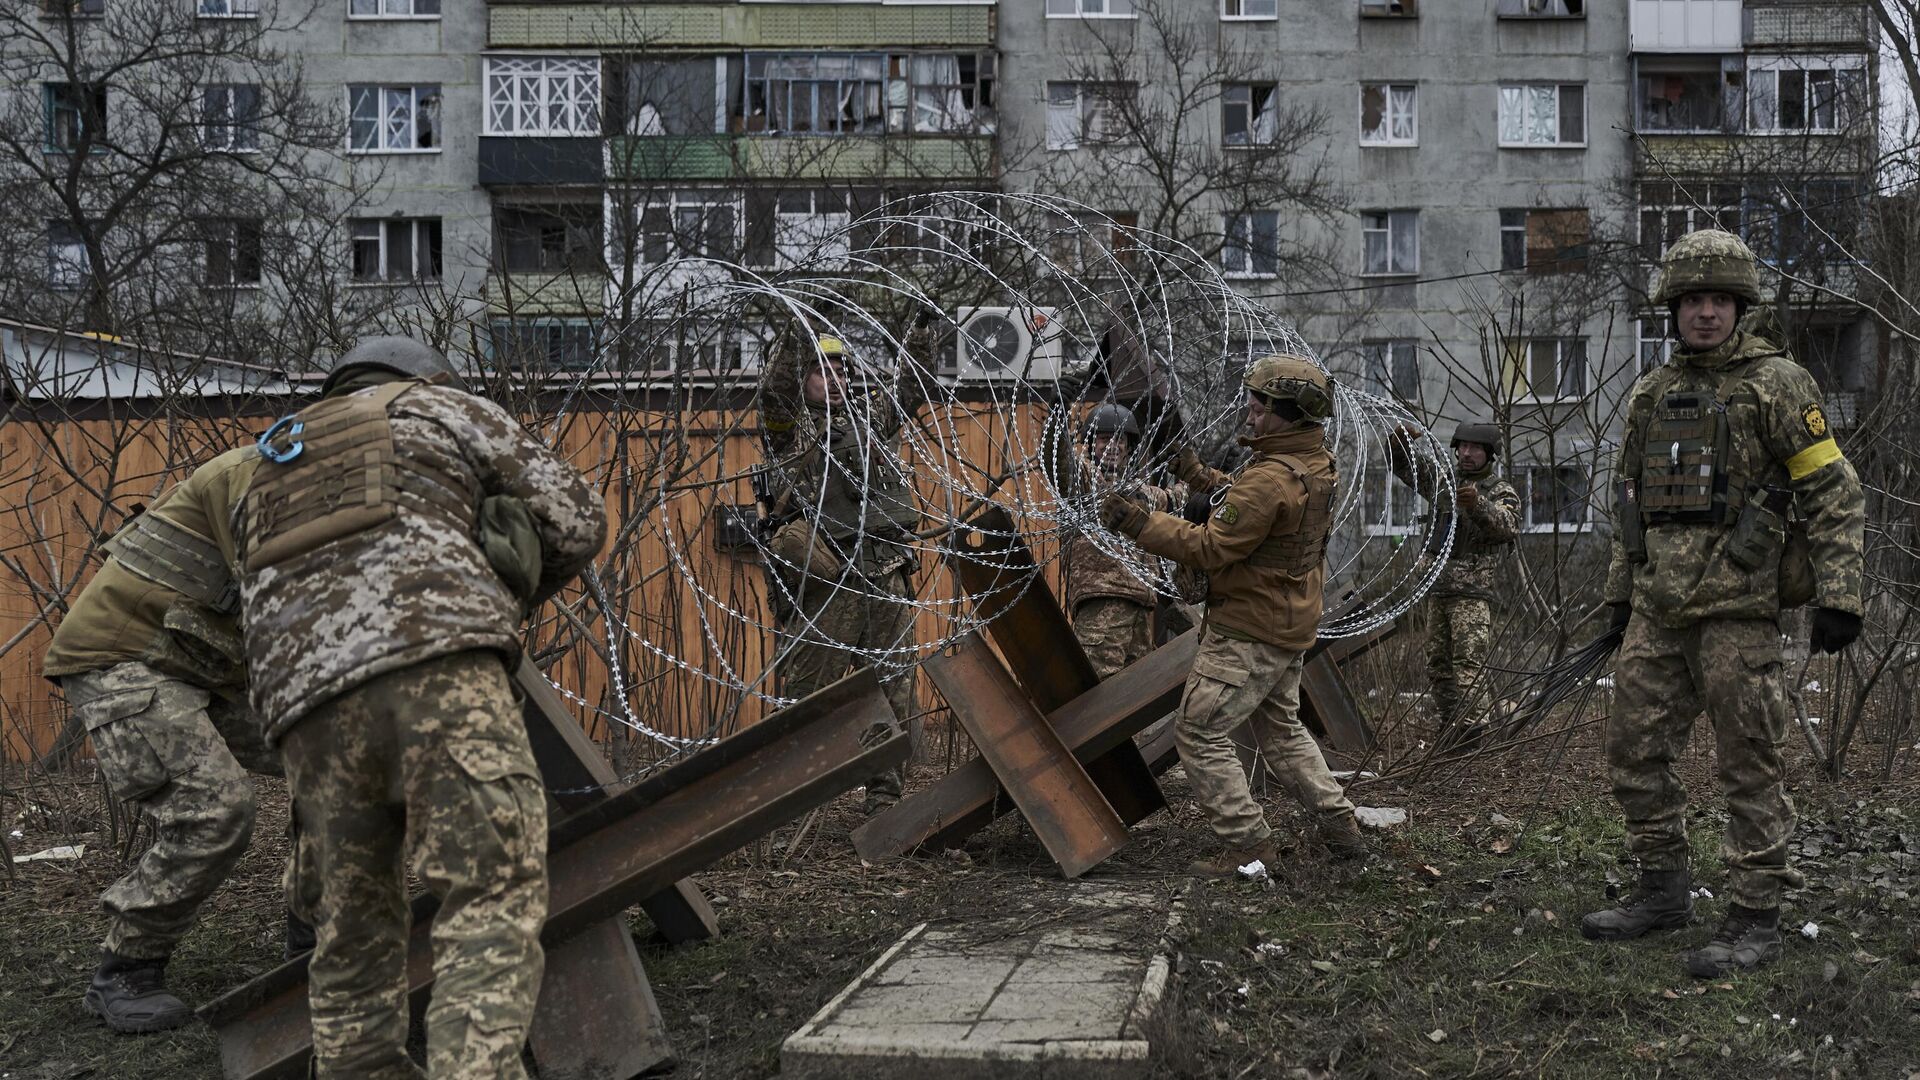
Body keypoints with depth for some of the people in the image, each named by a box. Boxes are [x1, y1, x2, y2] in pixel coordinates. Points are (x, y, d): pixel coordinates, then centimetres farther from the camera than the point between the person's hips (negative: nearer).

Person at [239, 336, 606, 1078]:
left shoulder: (273, 475, 38)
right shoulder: (434, 406, 24)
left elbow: (259, 628, 32)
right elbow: (575, 521, 21)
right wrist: (502, 598, 35)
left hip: (307, 706, 5)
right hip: (434, 664, -5)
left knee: (356, 927, 14)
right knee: (495, 892, -11)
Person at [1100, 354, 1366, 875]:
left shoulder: (1270, 479, -26)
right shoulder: (1316, 465, 4)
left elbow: (1210, 548, -25)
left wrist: (1137, 521, -23)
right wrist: (1201, 477, 17)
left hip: (1248, 632, -10)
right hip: (1291, 623, 10)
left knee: (1199, 732, -1)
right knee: (1281, 728, 25)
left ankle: (1248, 843, 0)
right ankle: (1339, 824, 26)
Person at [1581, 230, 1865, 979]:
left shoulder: (1775, 383, -4)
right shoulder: (1650, 394, 14)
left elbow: (1835, 493, -6)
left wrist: (1838, 595, -12)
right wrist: (1620, 594, 20)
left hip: (1737, 607, -6)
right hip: (1658, 611, 6)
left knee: (1748, 765, -2)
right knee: (1635, 752, 9)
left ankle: (1755, 919, 6)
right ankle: (1663, 892, 23)